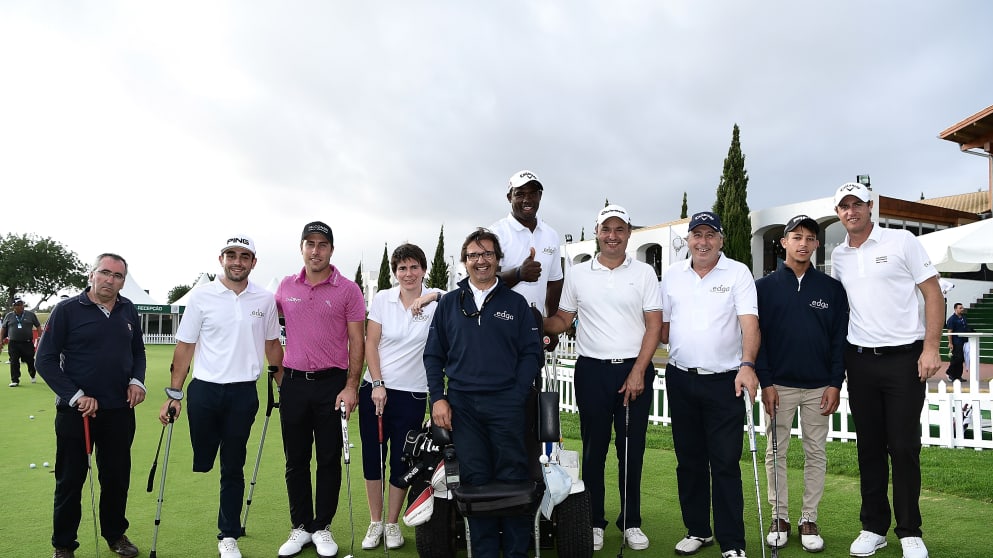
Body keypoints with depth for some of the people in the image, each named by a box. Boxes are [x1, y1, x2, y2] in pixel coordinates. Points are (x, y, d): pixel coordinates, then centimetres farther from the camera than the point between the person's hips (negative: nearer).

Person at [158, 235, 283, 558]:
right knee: (203, 463, 6)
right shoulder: (201, 296, -2)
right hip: (204, 390, 0)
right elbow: (185, 346, 0)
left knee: (233, 468, 8)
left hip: (244, 393, 1)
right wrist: (174, 394, -3)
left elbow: (272, 344, 12)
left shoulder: (265, 300, 2)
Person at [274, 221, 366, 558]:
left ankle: (322, 527, 18)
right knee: (296, 460, 10)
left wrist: (351, 386, -11)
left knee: (329, 460, 5)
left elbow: (356, 341, -5)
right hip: (293, 382, 3)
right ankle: (300, 527, 23)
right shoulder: (285, 287, 6)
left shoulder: (348, 290, -5)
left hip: (332, 383, -3)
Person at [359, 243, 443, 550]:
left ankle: (392, 523, 26)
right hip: (375, 389, 2)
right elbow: (370, 344, 0)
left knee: (401, 461, 7)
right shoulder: (382, 299, 1)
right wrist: (377, 384, -7)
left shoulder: (436, 301, -3)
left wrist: (432, 296, -27)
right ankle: (375, 522, 24)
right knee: (372, 457, 7)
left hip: (412, 394, -1)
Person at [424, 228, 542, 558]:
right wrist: (438, 398, 1)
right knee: (475, 481, 5)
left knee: (512, 478, 0)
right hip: (461, 405, 2)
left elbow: (532, 352, 3)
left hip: (506, 404, -1)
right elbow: (433, 355, 11)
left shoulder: (515, 303, 7)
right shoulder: (449, 304, 12)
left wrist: (517, 395, -7)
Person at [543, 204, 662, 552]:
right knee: (593, 448, 6)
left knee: (632, 450, 6)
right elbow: (562, 321, 10)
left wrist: (638, 371, -9)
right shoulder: (578, 275, 7)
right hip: (592, 370, 1)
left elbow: (654, 326, 0)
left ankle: (631, 522, 20)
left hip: (635, 371, 0)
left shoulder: (644, 273, 4)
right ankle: (594, 522, 18)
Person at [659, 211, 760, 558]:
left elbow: (749, 323, -14)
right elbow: (663, 326, 15)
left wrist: (747, 364, -28)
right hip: (680, 379, 4)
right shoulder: (672, 275, 8)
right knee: (689, 461, 13)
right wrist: (679, 345, -2)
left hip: (724, 381, -4)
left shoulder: (738, 273, -3)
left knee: (726, 463, -1)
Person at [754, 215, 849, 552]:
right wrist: (765, 382, -8)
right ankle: (779, 517, 18)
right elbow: (755, 337, -1)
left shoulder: (832, 288, 5)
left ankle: (809, 519, 19)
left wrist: (835, 383, -3)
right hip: (778, 385, -1)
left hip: (819, 387, 1)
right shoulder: (765, 287, 1)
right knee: (776, 453, 6)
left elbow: (840, 339, 4)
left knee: (816, 454, 7)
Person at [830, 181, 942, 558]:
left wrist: (930, 348, -13)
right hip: (860, 360, 4)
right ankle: (874, 527, 20)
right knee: (870, 447, 9)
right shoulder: (838, 256, 10)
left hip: (904, 357, -4)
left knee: (904, 446, 0)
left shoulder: (902, 241, -3)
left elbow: (933, 293, -4)